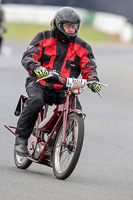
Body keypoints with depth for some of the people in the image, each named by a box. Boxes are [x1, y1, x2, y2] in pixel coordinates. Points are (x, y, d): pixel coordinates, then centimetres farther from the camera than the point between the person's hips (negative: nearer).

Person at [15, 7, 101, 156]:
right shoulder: (44, 38, 4)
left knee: (75, 110, -22)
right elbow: (28, 56, -5)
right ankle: (21, 138, -22)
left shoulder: (82, 47, 11)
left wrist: (93, 81, -17)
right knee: (35, 101, -34)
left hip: (63, 88, 3)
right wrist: (36, 67, -28)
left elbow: (88, 67, 6)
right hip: (39, 81, -3)